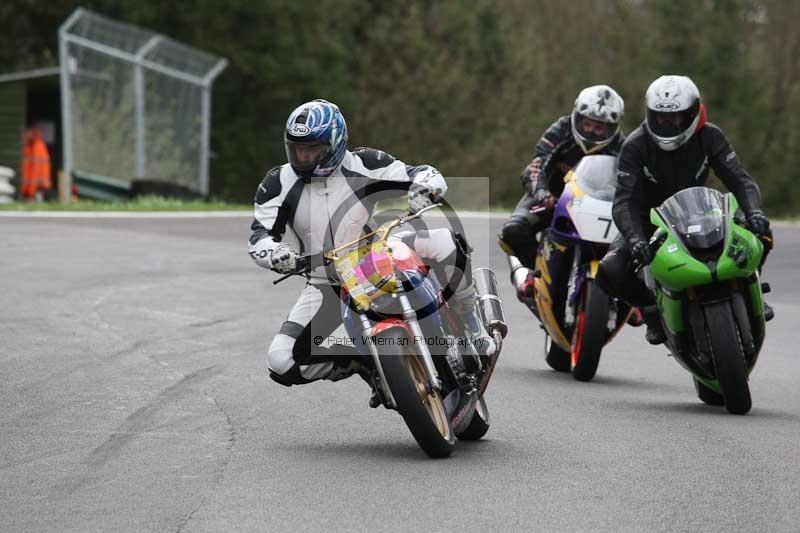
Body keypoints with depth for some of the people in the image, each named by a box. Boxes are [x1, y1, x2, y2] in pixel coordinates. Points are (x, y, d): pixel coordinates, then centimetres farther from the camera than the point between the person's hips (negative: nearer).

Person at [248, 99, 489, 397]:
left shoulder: (363, 165, -10)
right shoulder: (280, 184, -6)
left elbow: (427, 174, -8)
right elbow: (260, 235, -8)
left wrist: (423, 190, -32)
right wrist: (276, 255, -31)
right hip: (326, 286, 2)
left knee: (446, 242, -27)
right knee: (281, 364, -18)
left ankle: (468, 320, -4)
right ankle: (360, 364, 8)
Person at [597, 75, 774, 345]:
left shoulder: (709, 137, -13)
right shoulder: (635, 146, -19)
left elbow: (738, 179, -19)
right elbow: (624, 201, -26)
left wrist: (753, 211, -41)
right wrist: (635, 239, -45)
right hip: (648, 222, -1)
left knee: (761, 235, -20)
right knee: (610, 270, -28)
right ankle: (652, 306, 1)